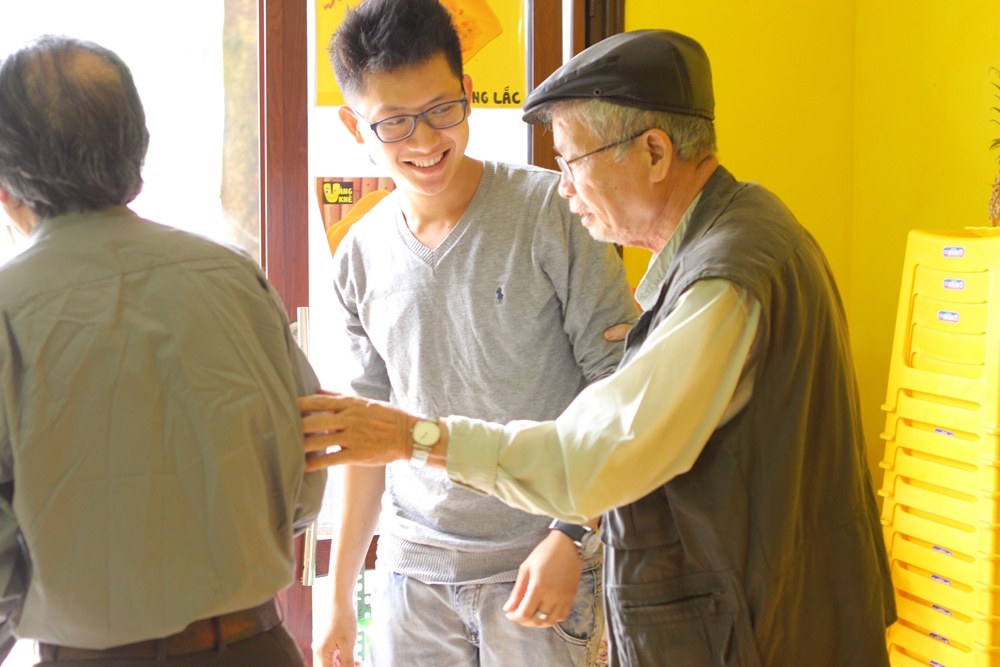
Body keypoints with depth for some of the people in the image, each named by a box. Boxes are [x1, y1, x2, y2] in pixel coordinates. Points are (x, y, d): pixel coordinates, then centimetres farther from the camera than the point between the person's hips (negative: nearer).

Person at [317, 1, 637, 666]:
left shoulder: (554, 213, -10)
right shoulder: (361, 255, 4)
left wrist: (572, 535, -16)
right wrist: (340, 597, 13)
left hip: (540, 562, -4)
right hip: (411, 570, 4)